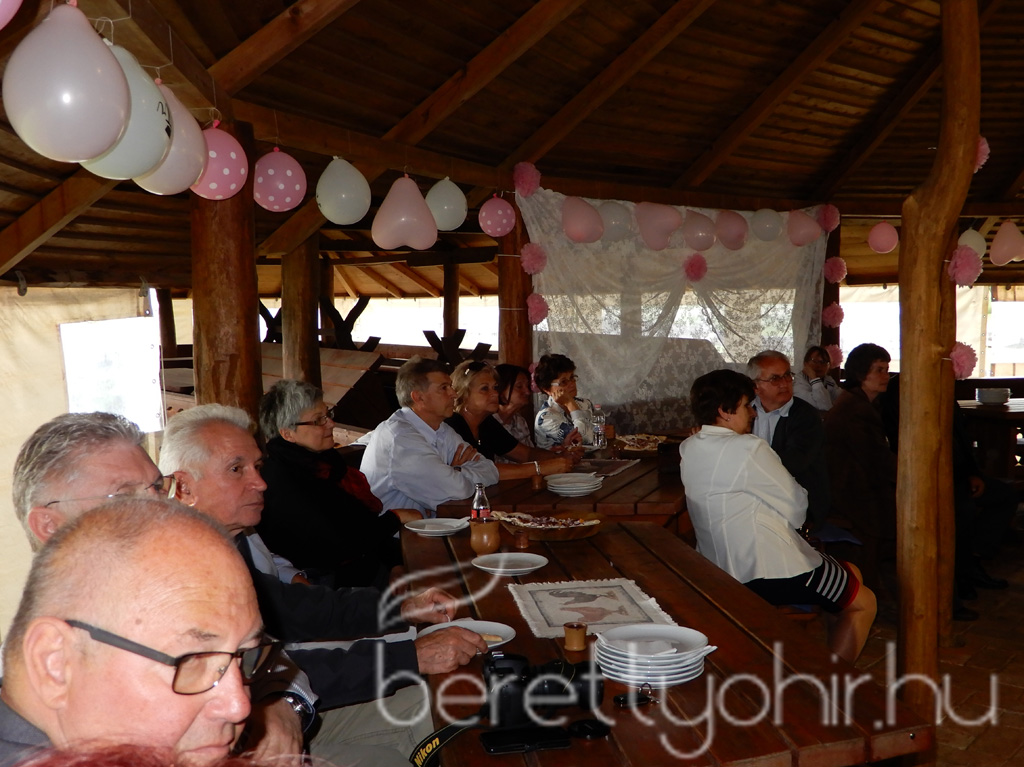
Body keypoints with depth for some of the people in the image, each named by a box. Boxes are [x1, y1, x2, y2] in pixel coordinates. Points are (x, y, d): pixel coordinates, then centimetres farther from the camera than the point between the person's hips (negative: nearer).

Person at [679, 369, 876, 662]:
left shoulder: (688, 449, 5)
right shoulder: (748, 448, -19)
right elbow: (796, 506, -10)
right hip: (767, 571, -9)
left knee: (851, 573, 25)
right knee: (863, 603, 11)